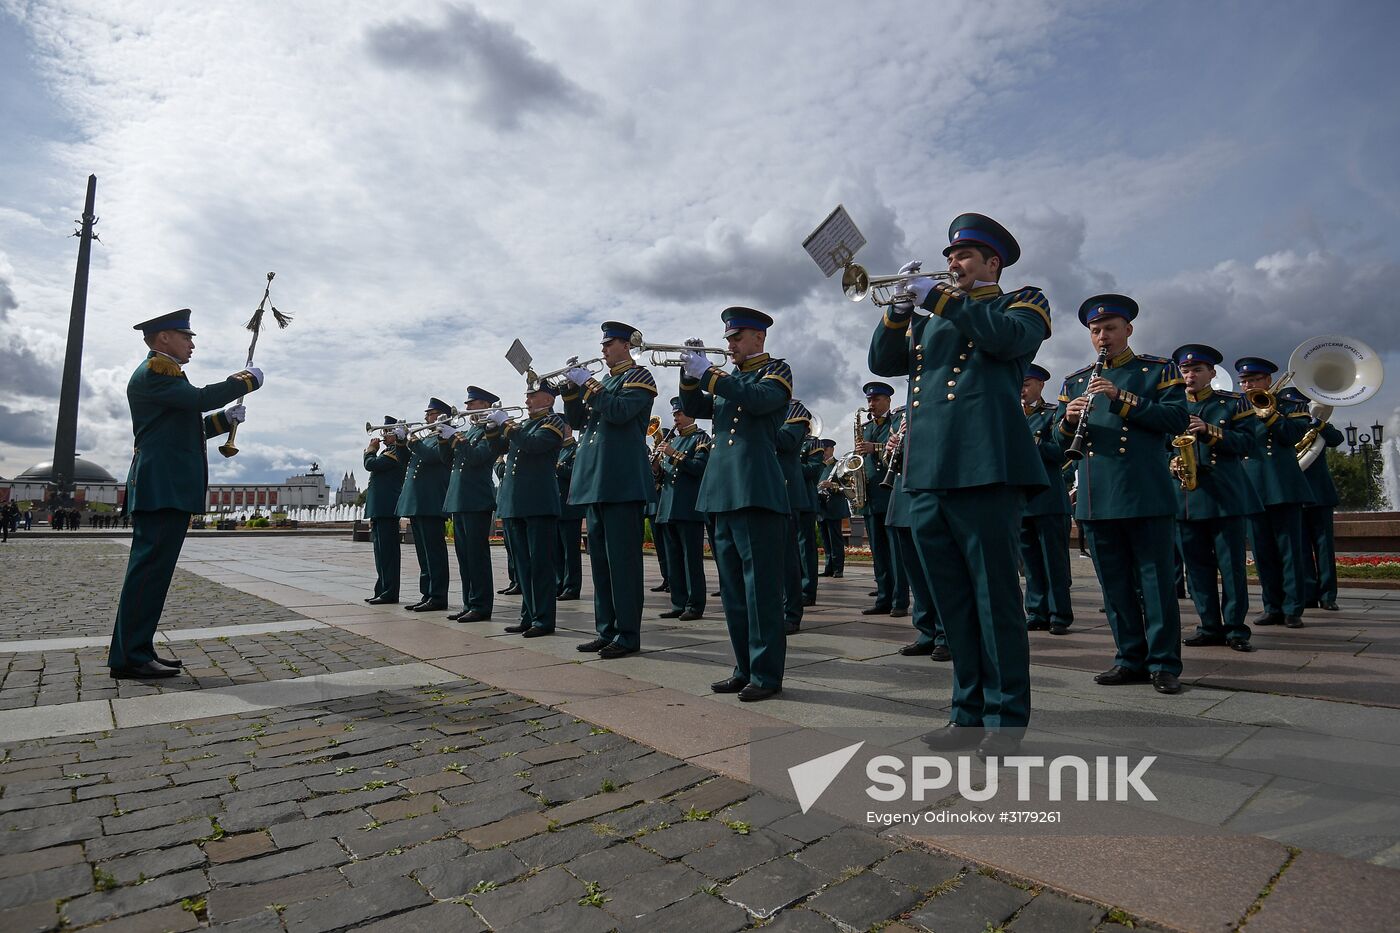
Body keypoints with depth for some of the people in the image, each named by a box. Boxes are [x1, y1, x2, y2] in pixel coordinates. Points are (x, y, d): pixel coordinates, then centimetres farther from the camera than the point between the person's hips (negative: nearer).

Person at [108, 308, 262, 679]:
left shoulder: (165, 373, 26)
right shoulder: (153, 370, -6)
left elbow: (187, 429, 27)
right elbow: (200, 399, -20)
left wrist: (226, 418, 16)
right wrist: (248, 380, -8)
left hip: (170, 487, 11)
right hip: (163, 486, -11)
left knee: (152, 570, 10)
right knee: (150, 568, -10)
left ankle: (137, 650, 15)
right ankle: (130, 657, -6)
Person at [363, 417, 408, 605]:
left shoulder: (395, 452, -12)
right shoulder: (390, 451, 20)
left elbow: (371, 465, -16)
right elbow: (373, 467, 24)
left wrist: (371, 449, -3)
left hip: (387, 509, -11)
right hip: (380, 508, 11)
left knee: (387, 550, -9)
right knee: (382, 551, 14)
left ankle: (390, 593, -6)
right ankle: (382, 591, 20)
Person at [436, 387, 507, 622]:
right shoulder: (466, 431, 20)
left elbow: (475, 457, -19)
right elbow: (448, 461, 17)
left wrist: (454, 437, -15)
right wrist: (443, 438, 4)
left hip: (477, 502, -8)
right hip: (458, 501, 9)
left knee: (477, 554, -6)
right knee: (464, 556, 10)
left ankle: (481, 606, -1)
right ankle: (469, 604, 17)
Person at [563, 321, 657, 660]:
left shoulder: (638, 376, -1)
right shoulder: (604, 382, 23)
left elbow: (620, 411, -17)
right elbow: (577, 420, 19)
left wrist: (589, 384, -12)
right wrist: (573, 388, 6)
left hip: (622, 481, -9)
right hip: (596, 480, 9)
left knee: (622, 558, -7)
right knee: (599, 557, 10)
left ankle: (627, 635, -1)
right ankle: (607, 631, 18)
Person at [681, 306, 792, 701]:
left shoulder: (777, 371, 3)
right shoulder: (727, 379, 23)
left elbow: (759, 400, -17)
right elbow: (693, 409, 16)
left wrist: (708, 373, -15)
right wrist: (691, 375, 1)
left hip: (756, 491, -7)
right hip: (723, 492, 8)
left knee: (761, 586, -5)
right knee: (733, 590, 10)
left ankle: (767, 674, 3)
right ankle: (745, 669, 20)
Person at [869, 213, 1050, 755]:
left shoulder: (1024, 302, 12)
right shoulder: (930, 318, 26)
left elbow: (1009, 338, -11)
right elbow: (883, 363, 16)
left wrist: (941, 298, -8)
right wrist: (900, 309, 2)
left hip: (984, 469, -5)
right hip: (926, 475, 6)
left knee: (995, 600, -1)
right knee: (953, 605, 9)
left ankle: (1006, 720, 10)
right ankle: (970, 713, 20)